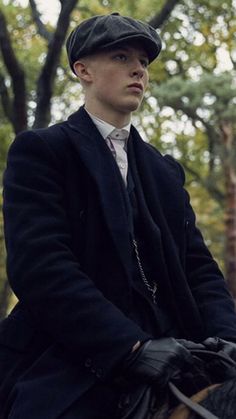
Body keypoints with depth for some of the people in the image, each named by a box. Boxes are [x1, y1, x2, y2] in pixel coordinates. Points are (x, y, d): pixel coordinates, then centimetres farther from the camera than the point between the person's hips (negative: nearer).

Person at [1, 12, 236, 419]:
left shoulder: (165, 171, 21)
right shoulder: (41, 150, 2)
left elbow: (197, 265, 13)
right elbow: (40, 265, -12)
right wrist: (132, 346, -22)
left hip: (163, 372, 6)